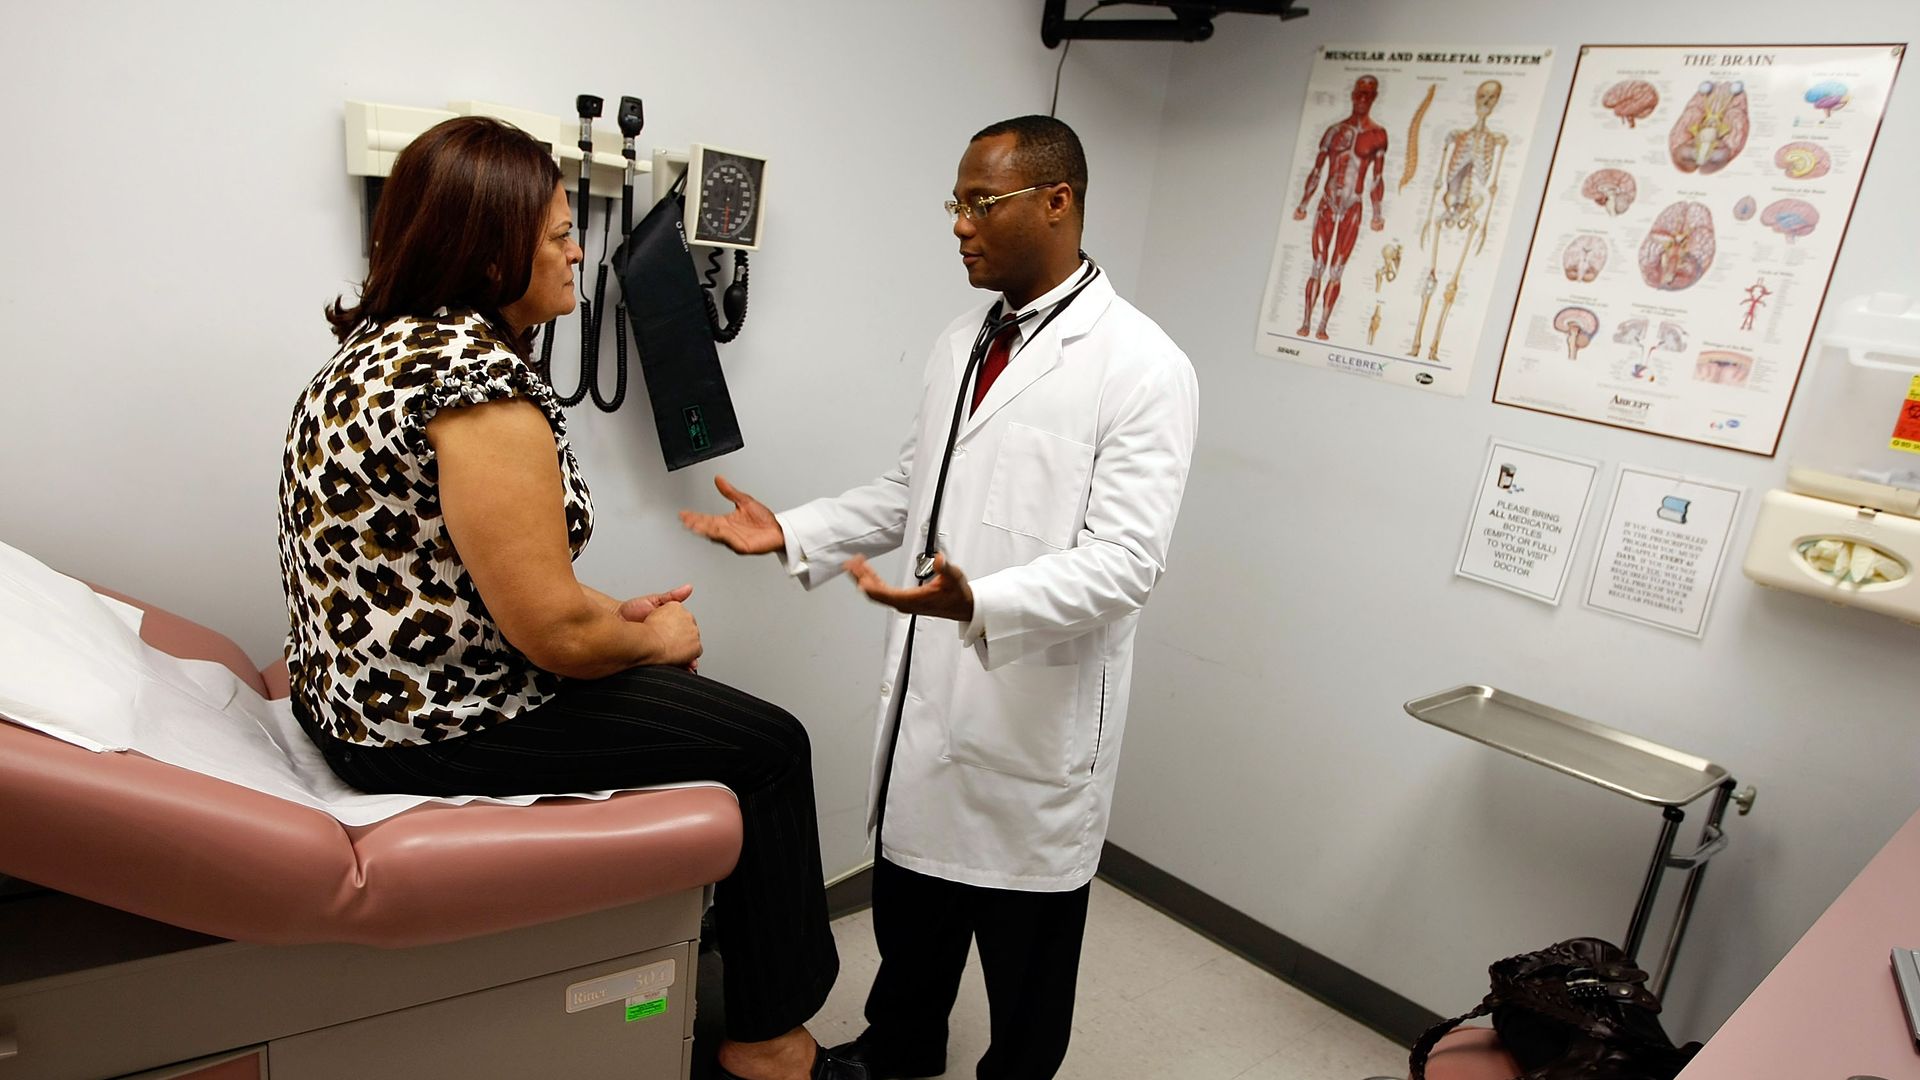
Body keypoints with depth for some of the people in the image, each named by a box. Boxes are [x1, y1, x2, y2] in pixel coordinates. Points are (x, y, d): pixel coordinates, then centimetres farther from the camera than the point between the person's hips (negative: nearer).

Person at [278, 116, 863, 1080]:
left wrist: (615, 615, 10)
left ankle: (708, 926, 38)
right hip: (444, 727, -10)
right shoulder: (483, 380, -25)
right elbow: (554, 631, -25)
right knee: (768, 745, 1)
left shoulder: (386, 343, 8)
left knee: (695, 699, 22)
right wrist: (654, 638, -4)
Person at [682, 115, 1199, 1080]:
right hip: (925, 686, 7)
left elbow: (1124, 559, -22)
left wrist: (980, 603, -36)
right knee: (908, 895, 24)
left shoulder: (1143, 367, -15)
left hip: (1035, 705, -7)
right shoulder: (959, 343, 9)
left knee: (1022, 937, 13)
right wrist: (793, 533, 5)